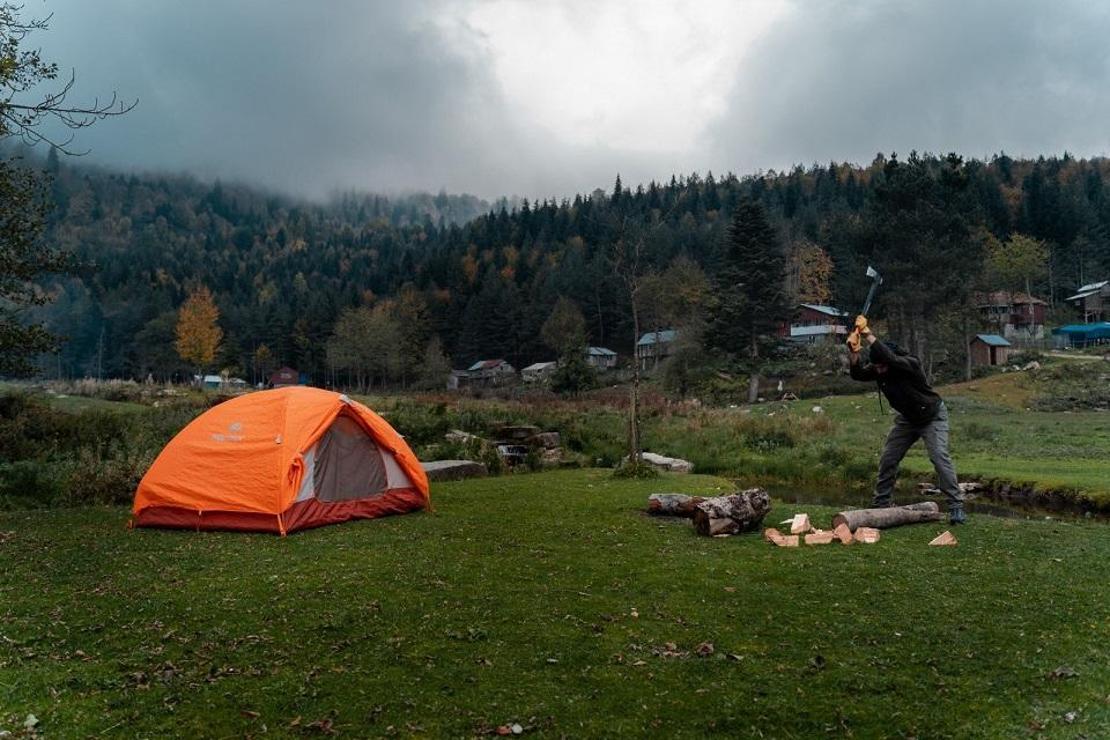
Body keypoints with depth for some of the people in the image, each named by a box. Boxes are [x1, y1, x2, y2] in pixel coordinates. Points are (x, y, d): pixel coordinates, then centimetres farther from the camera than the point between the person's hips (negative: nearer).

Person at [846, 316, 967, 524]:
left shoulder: (910, 364, -33)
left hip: (932, 416, -6)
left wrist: (869, 336, -54)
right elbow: (857, 374, -26)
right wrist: (853, 353, -41)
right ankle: (881, 503, 18)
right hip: (907, 419, 6)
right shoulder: (877, 369, -14)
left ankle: (956, 507, -13)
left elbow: (890, 358, -51)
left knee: (939, 456, -20)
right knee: (887, 459, 5)